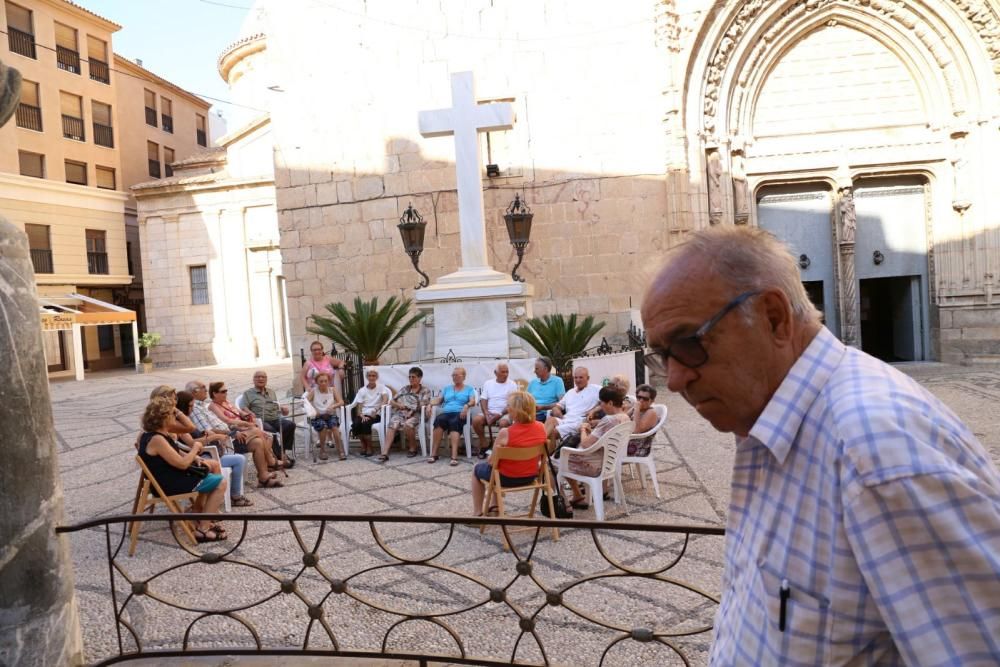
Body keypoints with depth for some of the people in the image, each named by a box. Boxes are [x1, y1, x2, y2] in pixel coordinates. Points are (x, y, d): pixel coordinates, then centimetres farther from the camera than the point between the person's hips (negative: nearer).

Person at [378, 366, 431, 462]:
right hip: (400, 413, 3)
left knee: (408, 424, -37)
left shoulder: (425, 391, 14)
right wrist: (398, 405, 0)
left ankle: (413, 448, -12)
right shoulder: (404, 389, 24)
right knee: (392, 425, -30)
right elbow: (391, 401, 20)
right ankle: (384, 453, -40)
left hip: (415, 415, -3)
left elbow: (423, 404, 0)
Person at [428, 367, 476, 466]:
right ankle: (433, 454, -36)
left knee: (454, 422, -38)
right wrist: (430, 404, -2)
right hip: (445, 413, 3)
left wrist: (466, 405, -22)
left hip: (459, 414, -3)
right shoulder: (447, 389, 28)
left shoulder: (469, 389, 16)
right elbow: (438, 400, 19)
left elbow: (473, 402, 1)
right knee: (439, 420, -34)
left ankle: (454, 456, -53)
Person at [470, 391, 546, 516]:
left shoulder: (505, 433, -27)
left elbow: (493, 462, -16)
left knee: (477, 469, 26)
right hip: (530, 476, 6)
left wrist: (490, 459, 5)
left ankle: (477, 514, 30)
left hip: (507, 478, -6)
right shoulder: (540, 427, -11)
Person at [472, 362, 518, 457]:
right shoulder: (488, 383, 14)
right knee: (476, 420, -25)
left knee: (503, 423, -36)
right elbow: (483, 400, 7)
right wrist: (487, 414, -11)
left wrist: (500, 414, -16)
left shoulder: (512, 384, 5)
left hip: (504, 414, -3)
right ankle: (483, 446, -9)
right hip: (489, 413, 3)